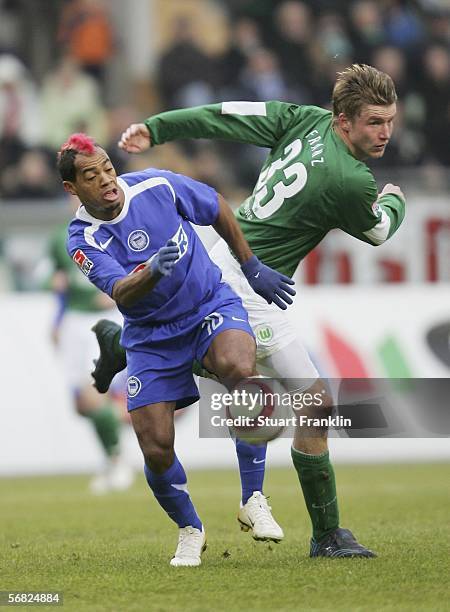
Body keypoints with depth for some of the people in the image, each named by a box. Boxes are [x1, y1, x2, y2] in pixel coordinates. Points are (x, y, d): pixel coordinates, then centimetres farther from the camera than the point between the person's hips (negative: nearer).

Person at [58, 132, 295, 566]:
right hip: (152, 337, 1)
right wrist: (151, 272, -54)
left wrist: (252, 268, 7)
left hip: (212, 306, -1)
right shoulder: (83, 241, -16)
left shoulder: (157, 186, -12)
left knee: (237, 368, -35)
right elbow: (120, 293, -33)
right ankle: (190, 531, 20)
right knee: (156, 449, -11)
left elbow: (217, 209, 6)